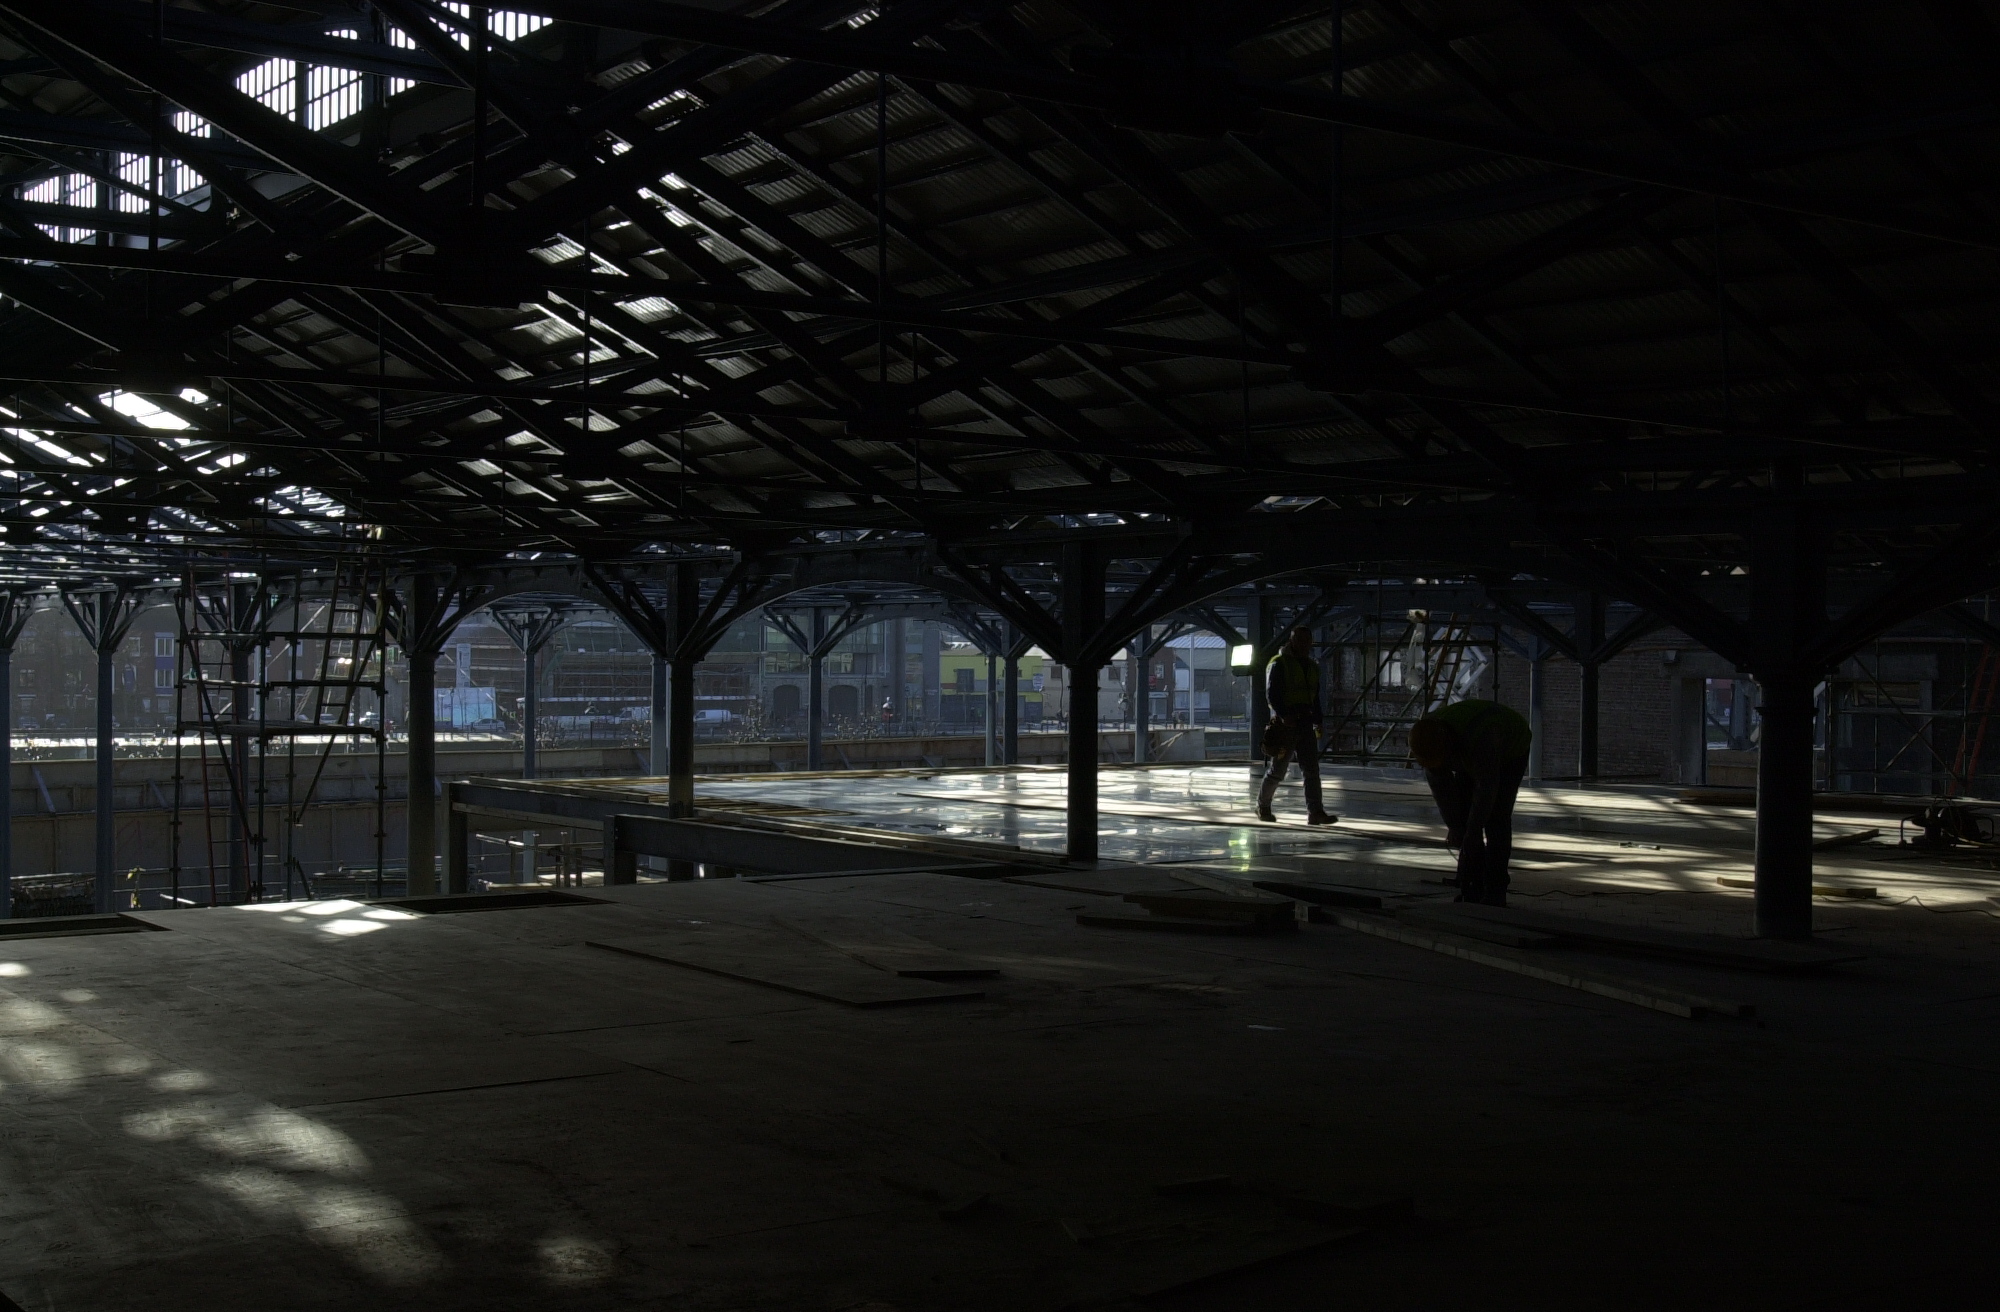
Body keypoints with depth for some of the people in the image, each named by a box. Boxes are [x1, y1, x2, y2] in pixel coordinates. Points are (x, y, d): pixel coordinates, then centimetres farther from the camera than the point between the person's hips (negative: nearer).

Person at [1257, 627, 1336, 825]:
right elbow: (1271, 694, -13)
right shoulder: (1279, 664, -6)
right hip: (1285, 724, -6)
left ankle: (1315, 813, -8)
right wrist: (1284, 715, -25)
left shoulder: (1312, 667, 16)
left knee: (1312, 769, -4)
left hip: (1305, 724, 6)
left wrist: (1318, 722, 14)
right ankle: (1263, 805, 22)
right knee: (1278, 770, 2)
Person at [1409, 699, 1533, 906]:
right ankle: (1471, 891, 2)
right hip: (1471, 757, 6)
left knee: (1496, 818, -16)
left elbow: (1486, 788, -37)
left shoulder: (1478, 740, -45)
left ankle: (1495, 894, -14)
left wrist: (1473, 832, -31)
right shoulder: (1427, 741, -26)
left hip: (1510, 752, -6)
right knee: (1464, 815, -4)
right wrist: (1453, 826, -16)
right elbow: (1440, 786, -17)